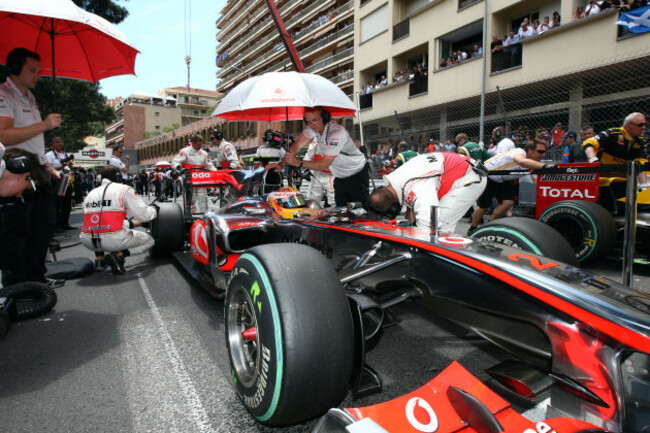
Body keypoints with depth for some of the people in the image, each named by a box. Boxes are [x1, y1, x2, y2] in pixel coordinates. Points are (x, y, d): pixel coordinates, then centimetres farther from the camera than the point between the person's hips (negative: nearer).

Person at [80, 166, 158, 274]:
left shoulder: (91, 193, 20)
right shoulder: (124, 189, 4)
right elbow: (143, 214, -1)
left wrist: (130, 223, 37)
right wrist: (154, 210, 22)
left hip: (88, 241, 6)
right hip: (113, 240, -6)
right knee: (148, 240, 17)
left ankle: (99, 259, 19)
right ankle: (118, 255, -7)